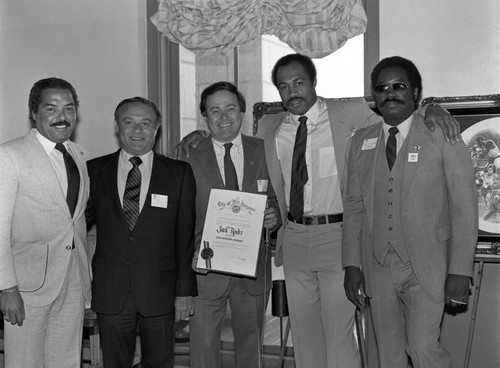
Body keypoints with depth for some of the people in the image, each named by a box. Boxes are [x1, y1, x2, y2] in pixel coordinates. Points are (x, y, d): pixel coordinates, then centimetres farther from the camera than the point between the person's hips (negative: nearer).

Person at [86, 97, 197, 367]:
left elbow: (185, 237, -1)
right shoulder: (95, 170, 4)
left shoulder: (179, 173, 0)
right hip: (110, 293, 1)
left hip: (159, 292, -1)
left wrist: (185, 291, -3)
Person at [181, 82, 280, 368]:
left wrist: (275, 217, -14)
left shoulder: (264, 152, 3)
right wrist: (190, 252, -19)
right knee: (203, 343, 7)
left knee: (251, 339, 18)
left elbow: (278, 199, 8)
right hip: (206, 268, -2)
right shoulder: (190, 159, -3)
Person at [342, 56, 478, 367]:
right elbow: (354, 205, 9)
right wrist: (352, 264, 4)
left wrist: (460, 271, -10)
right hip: (378, 267, 4)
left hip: (426, 269, -3)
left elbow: (464, 208, -5)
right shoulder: (361, 141, 8)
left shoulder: (442, 136, -3)